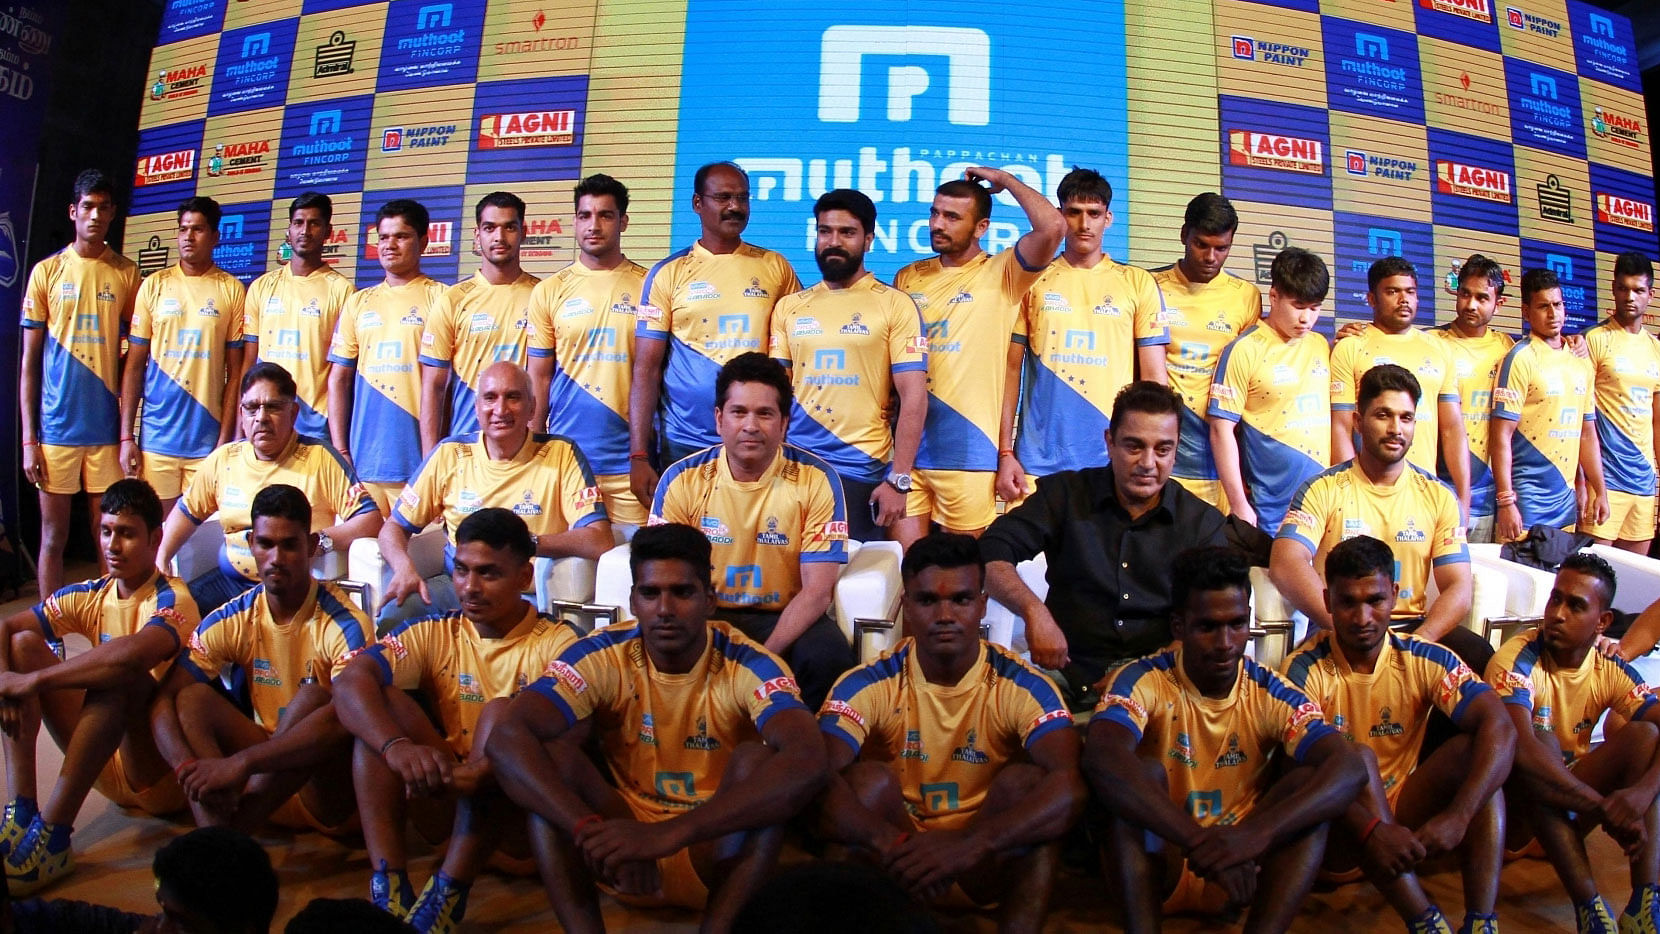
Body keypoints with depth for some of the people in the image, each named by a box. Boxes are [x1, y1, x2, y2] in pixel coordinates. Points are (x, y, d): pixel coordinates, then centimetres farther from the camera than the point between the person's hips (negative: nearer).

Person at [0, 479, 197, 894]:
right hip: (106, 768, 7)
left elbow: (132, 655, -36)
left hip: (160, 773, -7)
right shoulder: (90, 596, 6)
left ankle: (52, 836, -33)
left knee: (119, 671, -32)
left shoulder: (171, 600, -15)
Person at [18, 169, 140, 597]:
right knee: (53, 536, 5)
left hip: (108, 429, 0)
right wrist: (28, 439, -2)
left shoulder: (127, 274, 5)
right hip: (56, 428, 0)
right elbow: (29, 362, 4)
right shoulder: (46, 271, 3)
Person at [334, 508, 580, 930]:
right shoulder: (435, 633, 3)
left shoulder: (555, 643, -6)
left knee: (502, 712, -28)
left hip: (520, 814, -3)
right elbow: (350, 682, -16)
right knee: (382, 698, -14)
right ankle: (387, 882, -27)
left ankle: (448, 894, -32)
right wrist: (398, 746, -36)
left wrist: (486, 770, -41)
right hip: (448, 801, 4)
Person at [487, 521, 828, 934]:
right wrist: (592, 831, -42)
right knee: (550, 751, -21)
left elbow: (808, 764, -36)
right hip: (624, 848, 2)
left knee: (757, 758, -29)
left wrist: (666, 835, -45)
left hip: (716, 854, -1)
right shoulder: (601, 657, -11)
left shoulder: (748, 665, -17)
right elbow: (505, 739, -26)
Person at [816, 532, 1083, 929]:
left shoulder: (1023, 687, -14)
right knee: (869, 779, -28)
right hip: (897, 865, 0)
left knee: (1025, 780, -27)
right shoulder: (867, 685, -13)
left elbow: (1069, 789, -32)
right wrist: (892, 844, -48)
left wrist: (970, 844, -48)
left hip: (986, 865, 0)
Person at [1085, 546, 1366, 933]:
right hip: (1155, 867, -2)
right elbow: (1102, 760, -35)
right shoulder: (1143, 680, -13)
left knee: (1309, 779, -19)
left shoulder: (1272, 694, -6)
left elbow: (1349, 770, -23)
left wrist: (1256, 834, -41)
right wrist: (1199, 840, -44)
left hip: (1240, 871, 2)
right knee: (1141, 773, -29)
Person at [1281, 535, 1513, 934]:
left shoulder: (1424, 659, -6)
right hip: (1339, 832, -3)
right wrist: (1371, 832, -39)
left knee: (1475, 747, -18)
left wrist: (1457, 817, -34)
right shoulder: (1306, 669, -14)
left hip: (1403, 818, 3)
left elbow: (1500, 729, -20)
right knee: (1356, 756, -31)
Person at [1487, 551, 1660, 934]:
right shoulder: (1517, 661, -21)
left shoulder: (1610, 668, -5)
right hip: (1517, 798, -5)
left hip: (1573, 795, 5)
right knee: (1541, 740, -33)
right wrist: (1603, 808, -37)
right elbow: (1522, 749, -37)